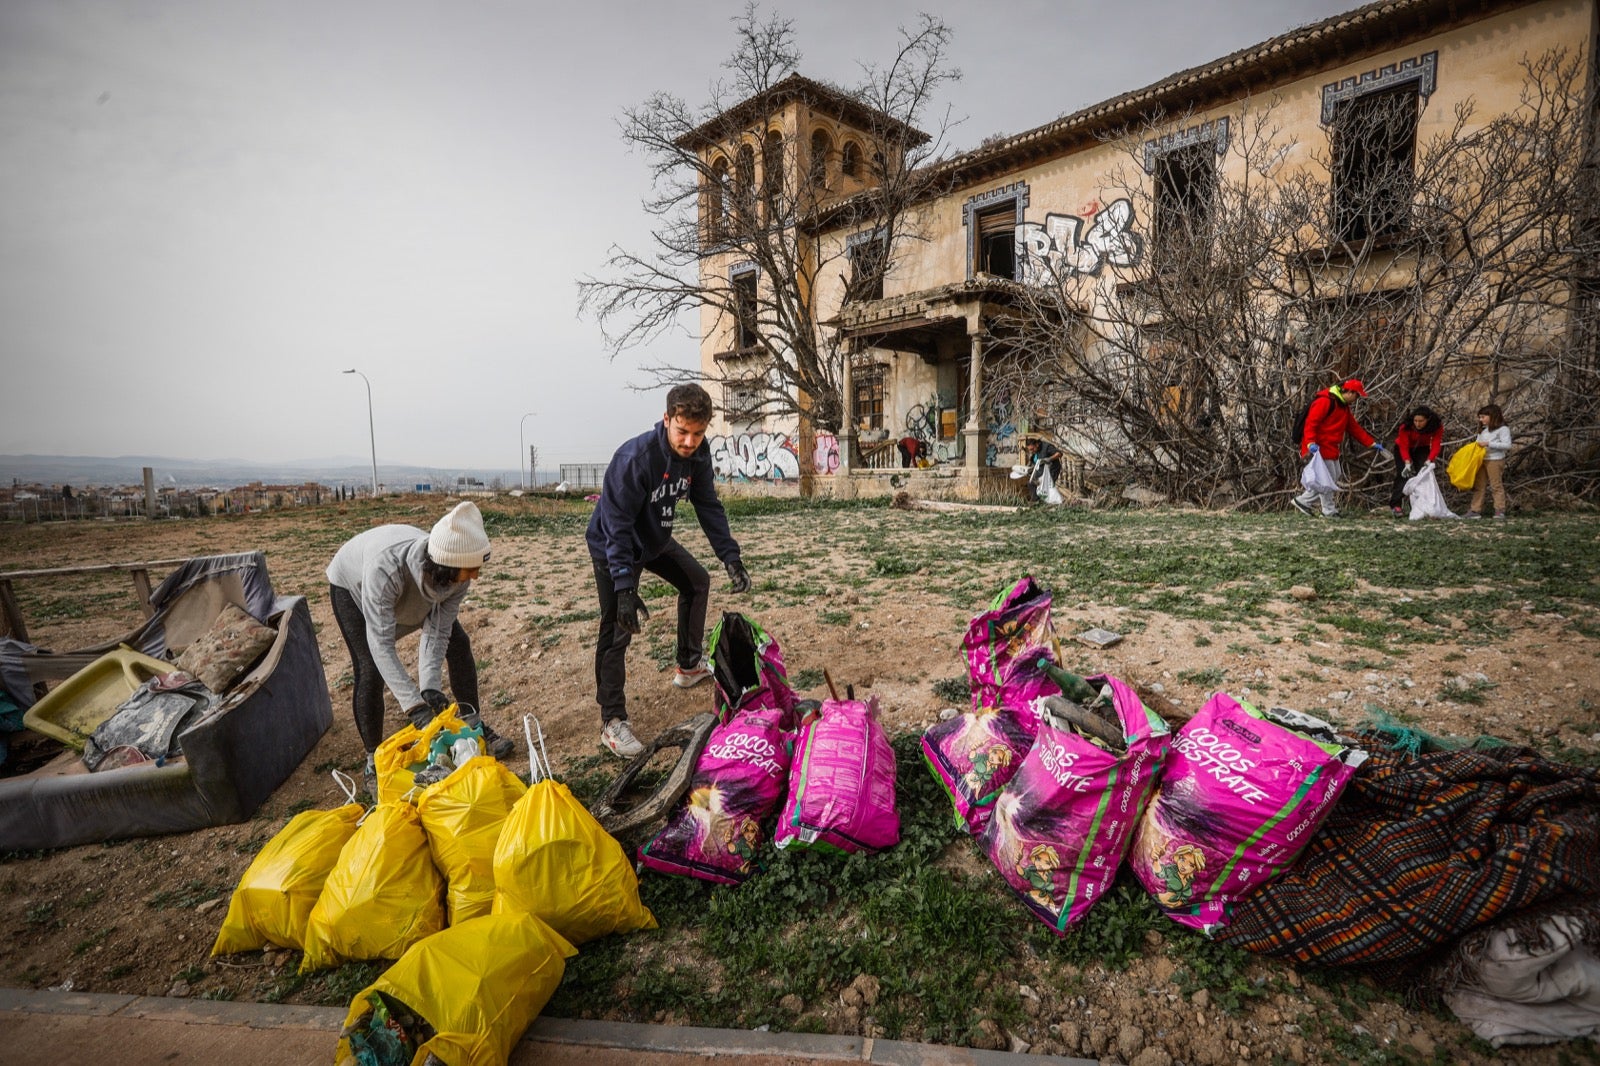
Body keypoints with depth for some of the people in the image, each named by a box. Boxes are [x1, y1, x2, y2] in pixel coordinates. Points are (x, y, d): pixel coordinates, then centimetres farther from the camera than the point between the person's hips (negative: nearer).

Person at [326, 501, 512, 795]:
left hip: (417, 589, 4)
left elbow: (437, 631, -27)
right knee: (370, 671, -14)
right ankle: (373, 762, 4)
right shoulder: (386, 566, -48)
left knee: (458, 644, -3)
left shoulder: (457, 573, -34)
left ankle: (474, 727, 13)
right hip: (354, 585, -4)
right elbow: (381, 642, -46)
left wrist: (430, 686, -39)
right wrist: (413, 703, -50)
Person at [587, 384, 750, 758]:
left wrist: (730, 556, -13)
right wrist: (625, 587, -37)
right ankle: (612, 721, -1)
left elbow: (708, 506, -6)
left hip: (654, 539, 7)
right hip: (613, 546, -7)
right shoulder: (635, 457, -35)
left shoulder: (697, 453, -14)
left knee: (697, 582, 16)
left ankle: (689, 665, 33)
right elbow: (616, 526, -32)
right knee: (617, 630, -11)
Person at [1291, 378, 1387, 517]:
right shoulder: (1325, 401, -14)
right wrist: (1311, 443, -32)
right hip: (1319, 447, -10)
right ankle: (1329, 511, 5)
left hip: (1331, 448, 10)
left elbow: (1354, 428, 21)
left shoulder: (1344, 407, 18)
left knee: (1334, 477, 13)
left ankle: (1303, 501, 15)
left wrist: (1373, 444, 17)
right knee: (1328, 477, -5)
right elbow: (1311, 422, -21)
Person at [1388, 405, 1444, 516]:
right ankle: (1395, 505, -13)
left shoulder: (1437, 426, -24)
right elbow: (1404, 447, -30)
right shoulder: (1405, 426, -32)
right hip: (1402, 449, -2)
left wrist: (1429, 460, -44)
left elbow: (1435, 445, -27)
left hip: (1422, 449, 3)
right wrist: (1407, 462, -43)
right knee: (1403, 475, -14)